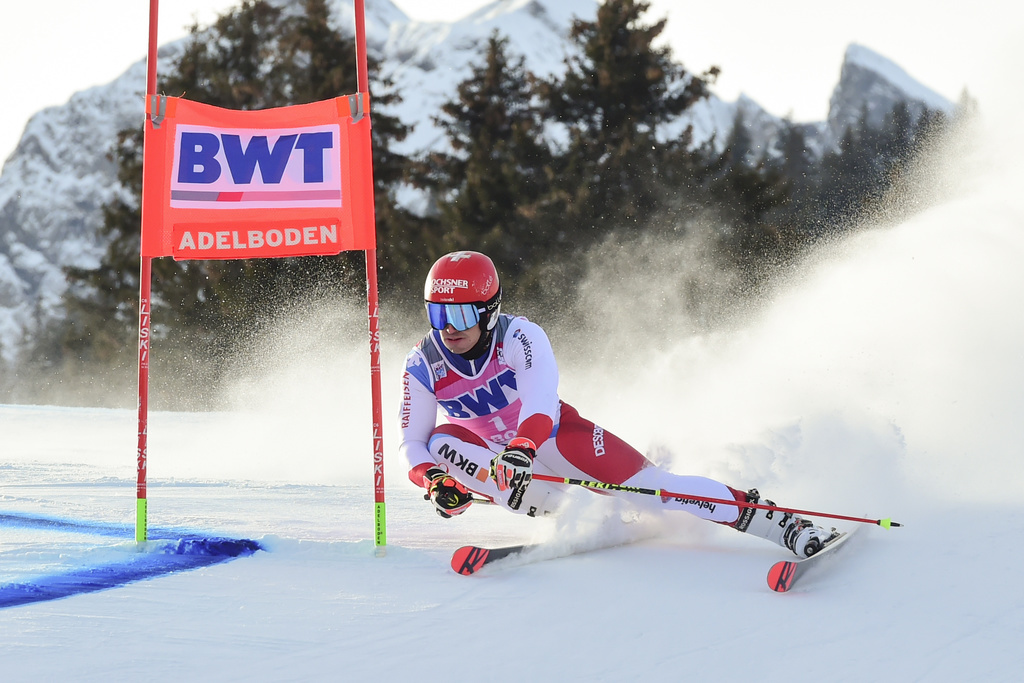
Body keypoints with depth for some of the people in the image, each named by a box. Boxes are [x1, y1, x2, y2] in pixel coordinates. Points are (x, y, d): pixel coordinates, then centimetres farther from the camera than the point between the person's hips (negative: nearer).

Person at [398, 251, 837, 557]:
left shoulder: (518, 337, -23)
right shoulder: (422, 367, -13)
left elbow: (540, 404, -37)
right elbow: (412, 442, -9)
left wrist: (521, 448, -56)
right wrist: (435, 482, -30)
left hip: (552, 435, -3)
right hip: (497, 457, 3)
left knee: (646, 484, -20)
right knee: (443, 442, -26)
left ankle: (786, 525, -17)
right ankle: (557, 512, -28)